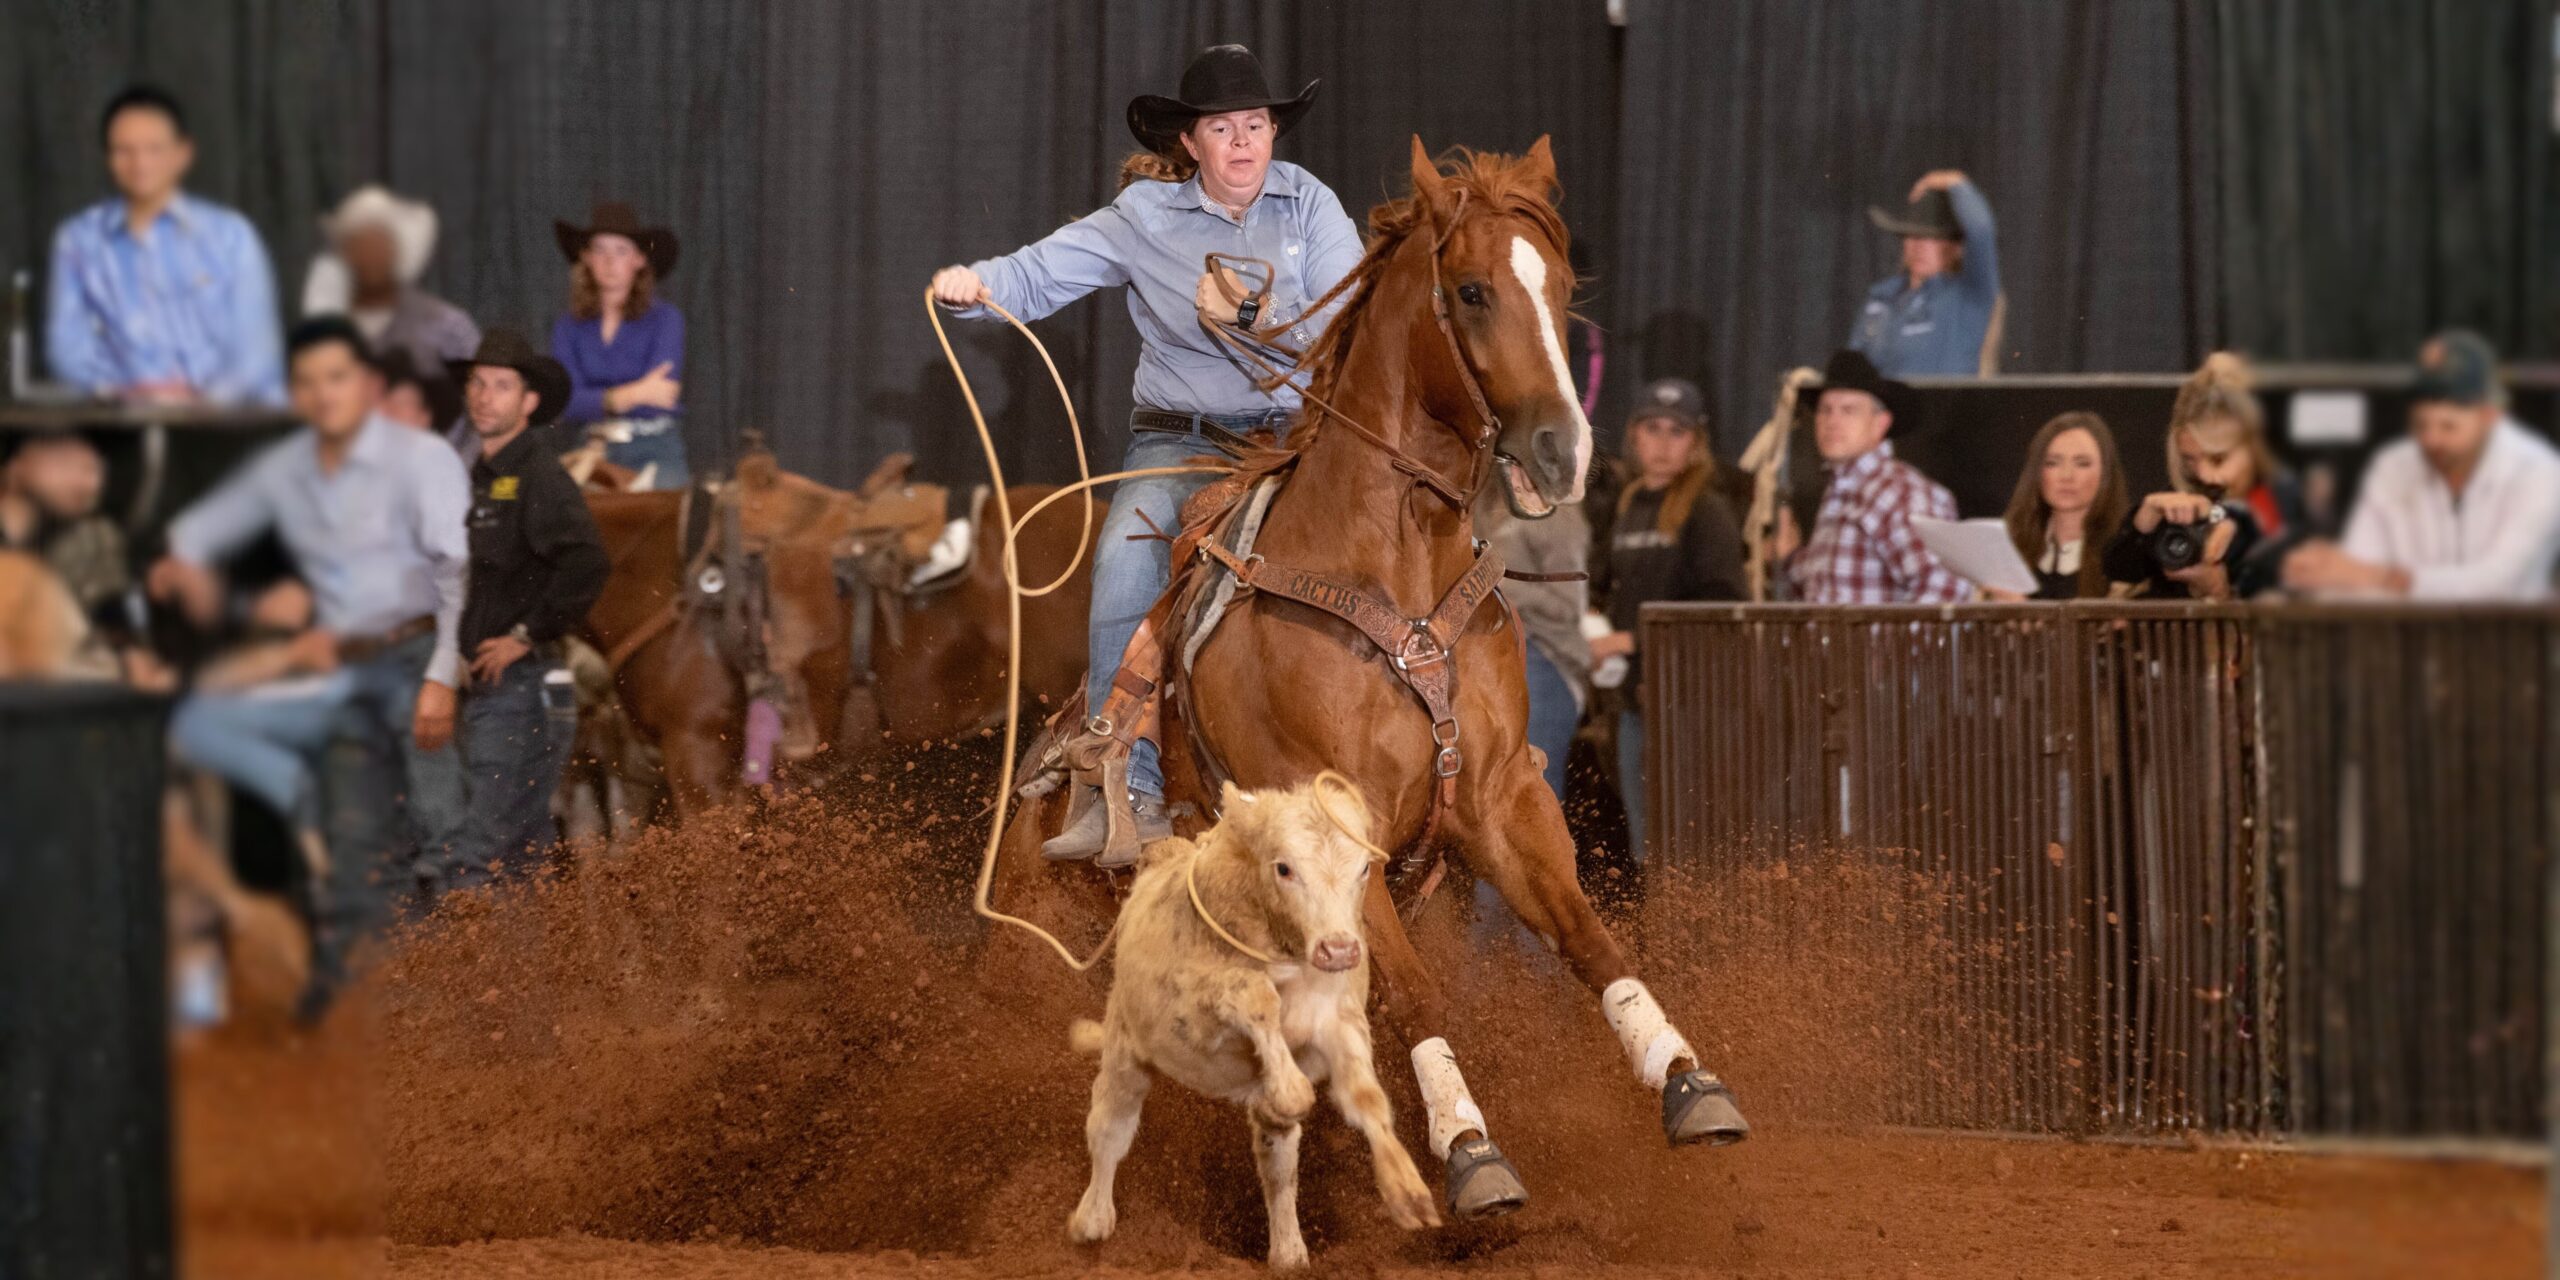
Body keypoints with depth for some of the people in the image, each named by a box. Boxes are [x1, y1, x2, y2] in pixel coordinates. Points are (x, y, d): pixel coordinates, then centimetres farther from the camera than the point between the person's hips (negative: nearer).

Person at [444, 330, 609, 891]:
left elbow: (586, 563, -26)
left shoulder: (540, 476, -10)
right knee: (525, 847, 14)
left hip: (520, 684, -9)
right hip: (482, 690, 9)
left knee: (475, 858, -14)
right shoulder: (478, 478, 17)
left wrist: (527, 635, -19)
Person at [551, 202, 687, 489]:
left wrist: (598, 401, -10)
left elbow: (663, 396, -8)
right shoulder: (568, 328, 9)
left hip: (655, 452, -1)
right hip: (595, 452, 1)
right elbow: (567, 403, -4)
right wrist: (634, 394, -18)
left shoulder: (665, 318, 1)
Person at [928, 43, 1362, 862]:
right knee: (1128, 552, -29)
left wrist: (1258, 318, -19)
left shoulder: (1310, 207, 3)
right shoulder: (1146, 218, 3)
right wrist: (975, 285, -21)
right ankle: (1127, 789, -30)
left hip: (1295, 435, 1)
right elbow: (1041, 276, -1)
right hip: (1180, 439, -1)